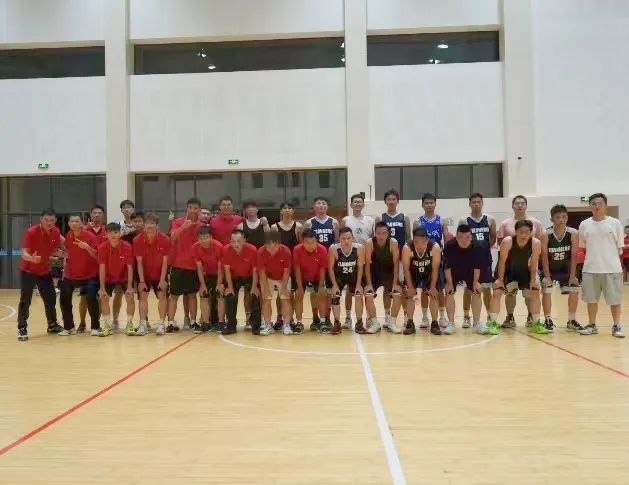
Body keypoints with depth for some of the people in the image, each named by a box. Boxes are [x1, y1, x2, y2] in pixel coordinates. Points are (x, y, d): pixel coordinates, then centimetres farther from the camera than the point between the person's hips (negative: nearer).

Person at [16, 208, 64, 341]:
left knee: (51, 299, 8)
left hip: (45, 271, 5)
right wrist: (31, 258, -45)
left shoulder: (56, 232, -7)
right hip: (28, 271, -5)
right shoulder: (31, 232, -22)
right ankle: (22, 329, 3)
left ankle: (52, 325, 24)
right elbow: (24, 253, -25)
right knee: (25, 300, -6)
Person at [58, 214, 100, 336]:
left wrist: (87, 247, -29)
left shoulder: (90, 236, -13)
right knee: (64, 299, 6)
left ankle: (95, 327, 1)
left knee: (91, 299, -14)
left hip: (89, 275, -5)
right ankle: (68, 327, 21)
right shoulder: (68, 236, 2)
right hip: (70, 274, 5)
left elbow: (97, 255, -15)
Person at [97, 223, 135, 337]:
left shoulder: (127, 247, -22)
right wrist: (102, 288, -21)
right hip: (108, 278, 1)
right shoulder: (102, 247, -20)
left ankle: (129, 325, 1)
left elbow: (130, 268, -19)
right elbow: (102, 268, -19)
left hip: (124, 277, -1)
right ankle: (107, 326, 7)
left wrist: (130, 287, -22)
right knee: (104, 298, -7)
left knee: (130, 297, -14)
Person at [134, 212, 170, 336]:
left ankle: (162, 323, 2)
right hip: (144, 274, 0)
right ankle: (143, 323, 1)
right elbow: (139, 262, -13)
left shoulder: (165, 239, -18)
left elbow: (165, 261, -13)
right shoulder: (138, 240, -16)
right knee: (142, 296, -5)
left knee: (162, 295, -5)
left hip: (159, 274, 0)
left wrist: (162, 280, -14)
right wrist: (141, 281, -14)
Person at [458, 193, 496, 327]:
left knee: (487, 288, 8)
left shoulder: (490, 220, 4)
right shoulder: (464, 221, -1)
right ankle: (466, 317, 11)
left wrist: (486, 247, 0)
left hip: (485, 258, 2)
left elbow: (493, 238, 11)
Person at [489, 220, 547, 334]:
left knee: (535, 293, 5)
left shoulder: (536, 243, -23)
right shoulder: (507, 241, -30)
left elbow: (533, 264, -10)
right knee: (497, 292, -15)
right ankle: (492, 323, -9)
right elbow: (502, 261, -20)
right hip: (507, 271, -3)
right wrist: (500, 280, -18)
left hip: (524, 271, 3)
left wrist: (533, 280, -8)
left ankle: (536, 323, 20)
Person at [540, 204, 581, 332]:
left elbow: (574, 255, -14)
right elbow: (544, 256, -19)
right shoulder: (546, 235, -22)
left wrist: (572, 275, -15)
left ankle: (572, 321, 15)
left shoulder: (573, 233, -17)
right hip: (549, 268, -2)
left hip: (565, 268, 2)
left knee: (574, 291, 0)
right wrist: (547, 276, -19)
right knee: (546, 292, -9)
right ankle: (548, 320, 5)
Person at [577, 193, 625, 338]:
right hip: (590, 269, 2)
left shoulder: (615, 223, -1)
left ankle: (616, 326, 19)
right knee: (591, 299, 9)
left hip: (612, 269, -1)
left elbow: (620, 247, 5)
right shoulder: (584, 225, 3)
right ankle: (592, 325, 22)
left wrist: (611, 260, 0)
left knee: (615, 299, 5)